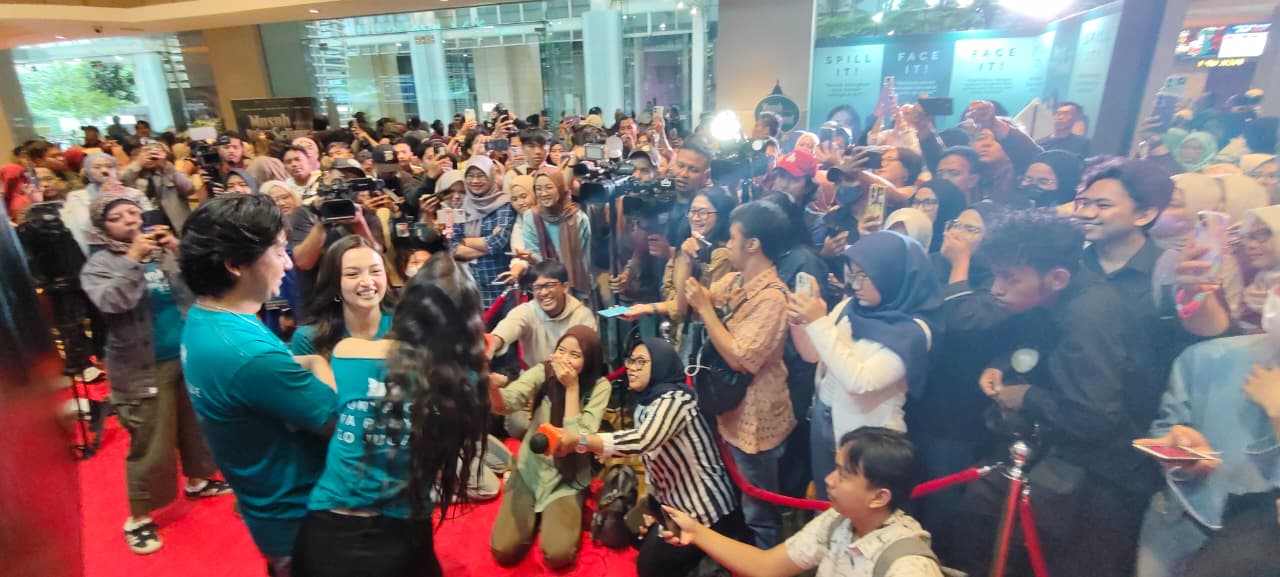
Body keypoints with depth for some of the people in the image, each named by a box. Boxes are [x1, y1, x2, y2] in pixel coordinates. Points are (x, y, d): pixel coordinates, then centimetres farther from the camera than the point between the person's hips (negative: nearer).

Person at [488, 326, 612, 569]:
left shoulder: (599, 386, -15)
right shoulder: (543, 372, -12)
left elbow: (579, 440, -22)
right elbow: (505, 403, -27)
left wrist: (572, 387, -26)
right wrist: (490, 384, -49)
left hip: (568, 478, -1)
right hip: (531, 469, 2)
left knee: (557, 556, -17)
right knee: (503, 551, -10)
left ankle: (571, 512, 14)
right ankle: (535, 515, 20)